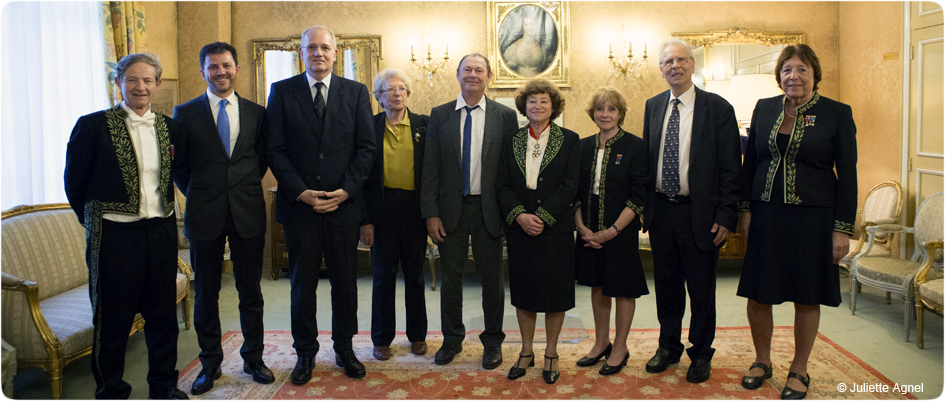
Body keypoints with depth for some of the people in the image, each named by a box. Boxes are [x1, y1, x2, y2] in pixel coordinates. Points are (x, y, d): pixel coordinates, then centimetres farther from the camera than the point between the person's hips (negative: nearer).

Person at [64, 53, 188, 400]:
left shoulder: (169, 127, 8)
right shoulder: (93, 125, -6)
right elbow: (74, 182, 1)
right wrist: (95, 222, 7)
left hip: (161, 233, 4)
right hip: (115, 237, -4)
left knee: (163, 315, 12)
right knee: (112, 320, 7)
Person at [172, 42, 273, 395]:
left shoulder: (256, 113, 7)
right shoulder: (185, 113, 3)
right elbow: (178, 165, 8)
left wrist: (249, 186, 4)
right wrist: (197, 194, 2)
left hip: (248, 213, 1)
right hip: (204, 216, -1)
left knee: (251, 290, 8)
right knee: (206, 293, 8)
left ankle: (253, 358, 23)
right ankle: (210, 363, 22)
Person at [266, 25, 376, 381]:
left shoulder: (356, 92, 6)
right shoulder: (282, 91, 4)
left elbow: (366, 147, 2)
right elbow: (275, 149, -1)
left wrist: (347, 190, -10)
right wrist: (300, 192, -11)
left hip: (344, 204, 1)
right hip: (299, 205, 0)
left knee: (345, 282, 9)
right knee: (302, 284, 9)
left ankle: (344, 348, 25)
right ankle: (305, 353, 24)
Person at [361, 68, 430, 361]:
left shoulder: (424, 125, 3)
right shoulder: (371, 126, 1)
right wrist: (366, 219, -5)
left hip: (414, 207, 1)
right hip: (383, 207, -1)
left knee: (415, 273, 11)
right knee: (384, 274, 5)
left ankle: (417, 335, 26)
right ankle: (382, 339, 19)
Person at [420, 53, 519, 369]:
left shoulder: (505, 116, 1)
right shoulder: (440, 115, 4)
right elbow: (430, 168, 1)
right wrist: (430, 213, -4)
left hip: (489, 209, -1)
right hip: (451, 209, 1)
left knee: (492, 277, 9)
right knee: (451, 276, 11)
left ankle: (492, 342, 26)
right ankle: (452, 339, 29)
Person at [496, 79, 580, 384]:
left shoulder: (569, 140, 1)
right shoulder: (511, 141, 8)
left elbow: (570, 186, -6)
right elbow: (502, 184, 3)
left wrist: (543, 217, -14)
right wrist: (519, 215, -13)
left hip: (555, 227, -2)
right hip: (519, 227, 2)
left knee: (555, 290, 4)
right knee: (523, 290, 9)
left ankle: (551, 354, 20)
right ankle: (526, 352, 23)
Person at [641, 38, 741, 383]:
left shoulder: (718, 108, -6)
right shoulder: (653, 106, 8)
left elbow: (730, 167, -7)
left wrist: (726, 216, -12)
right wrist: (643, 204, 7)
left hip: (699, 214, -4)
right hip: (661, 211, 4)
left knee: (701, 288, 7)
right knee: (666, 284, 14)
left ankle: (701, 354, 25)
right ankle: (669, 346, 32)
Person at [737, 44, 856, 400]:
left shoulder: (837, 114, -3)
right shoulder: (764, 109, 6)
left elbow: (847, 175, -3)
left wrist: (843, 228, -7)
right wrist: (745, 209, 5)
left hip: (812, 217, -2)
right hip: (766, 215, 3)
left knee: (806, 296, 7)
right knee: (757, 293, 6)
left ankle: (799, 370, 24)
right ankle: (762, 361, 27)